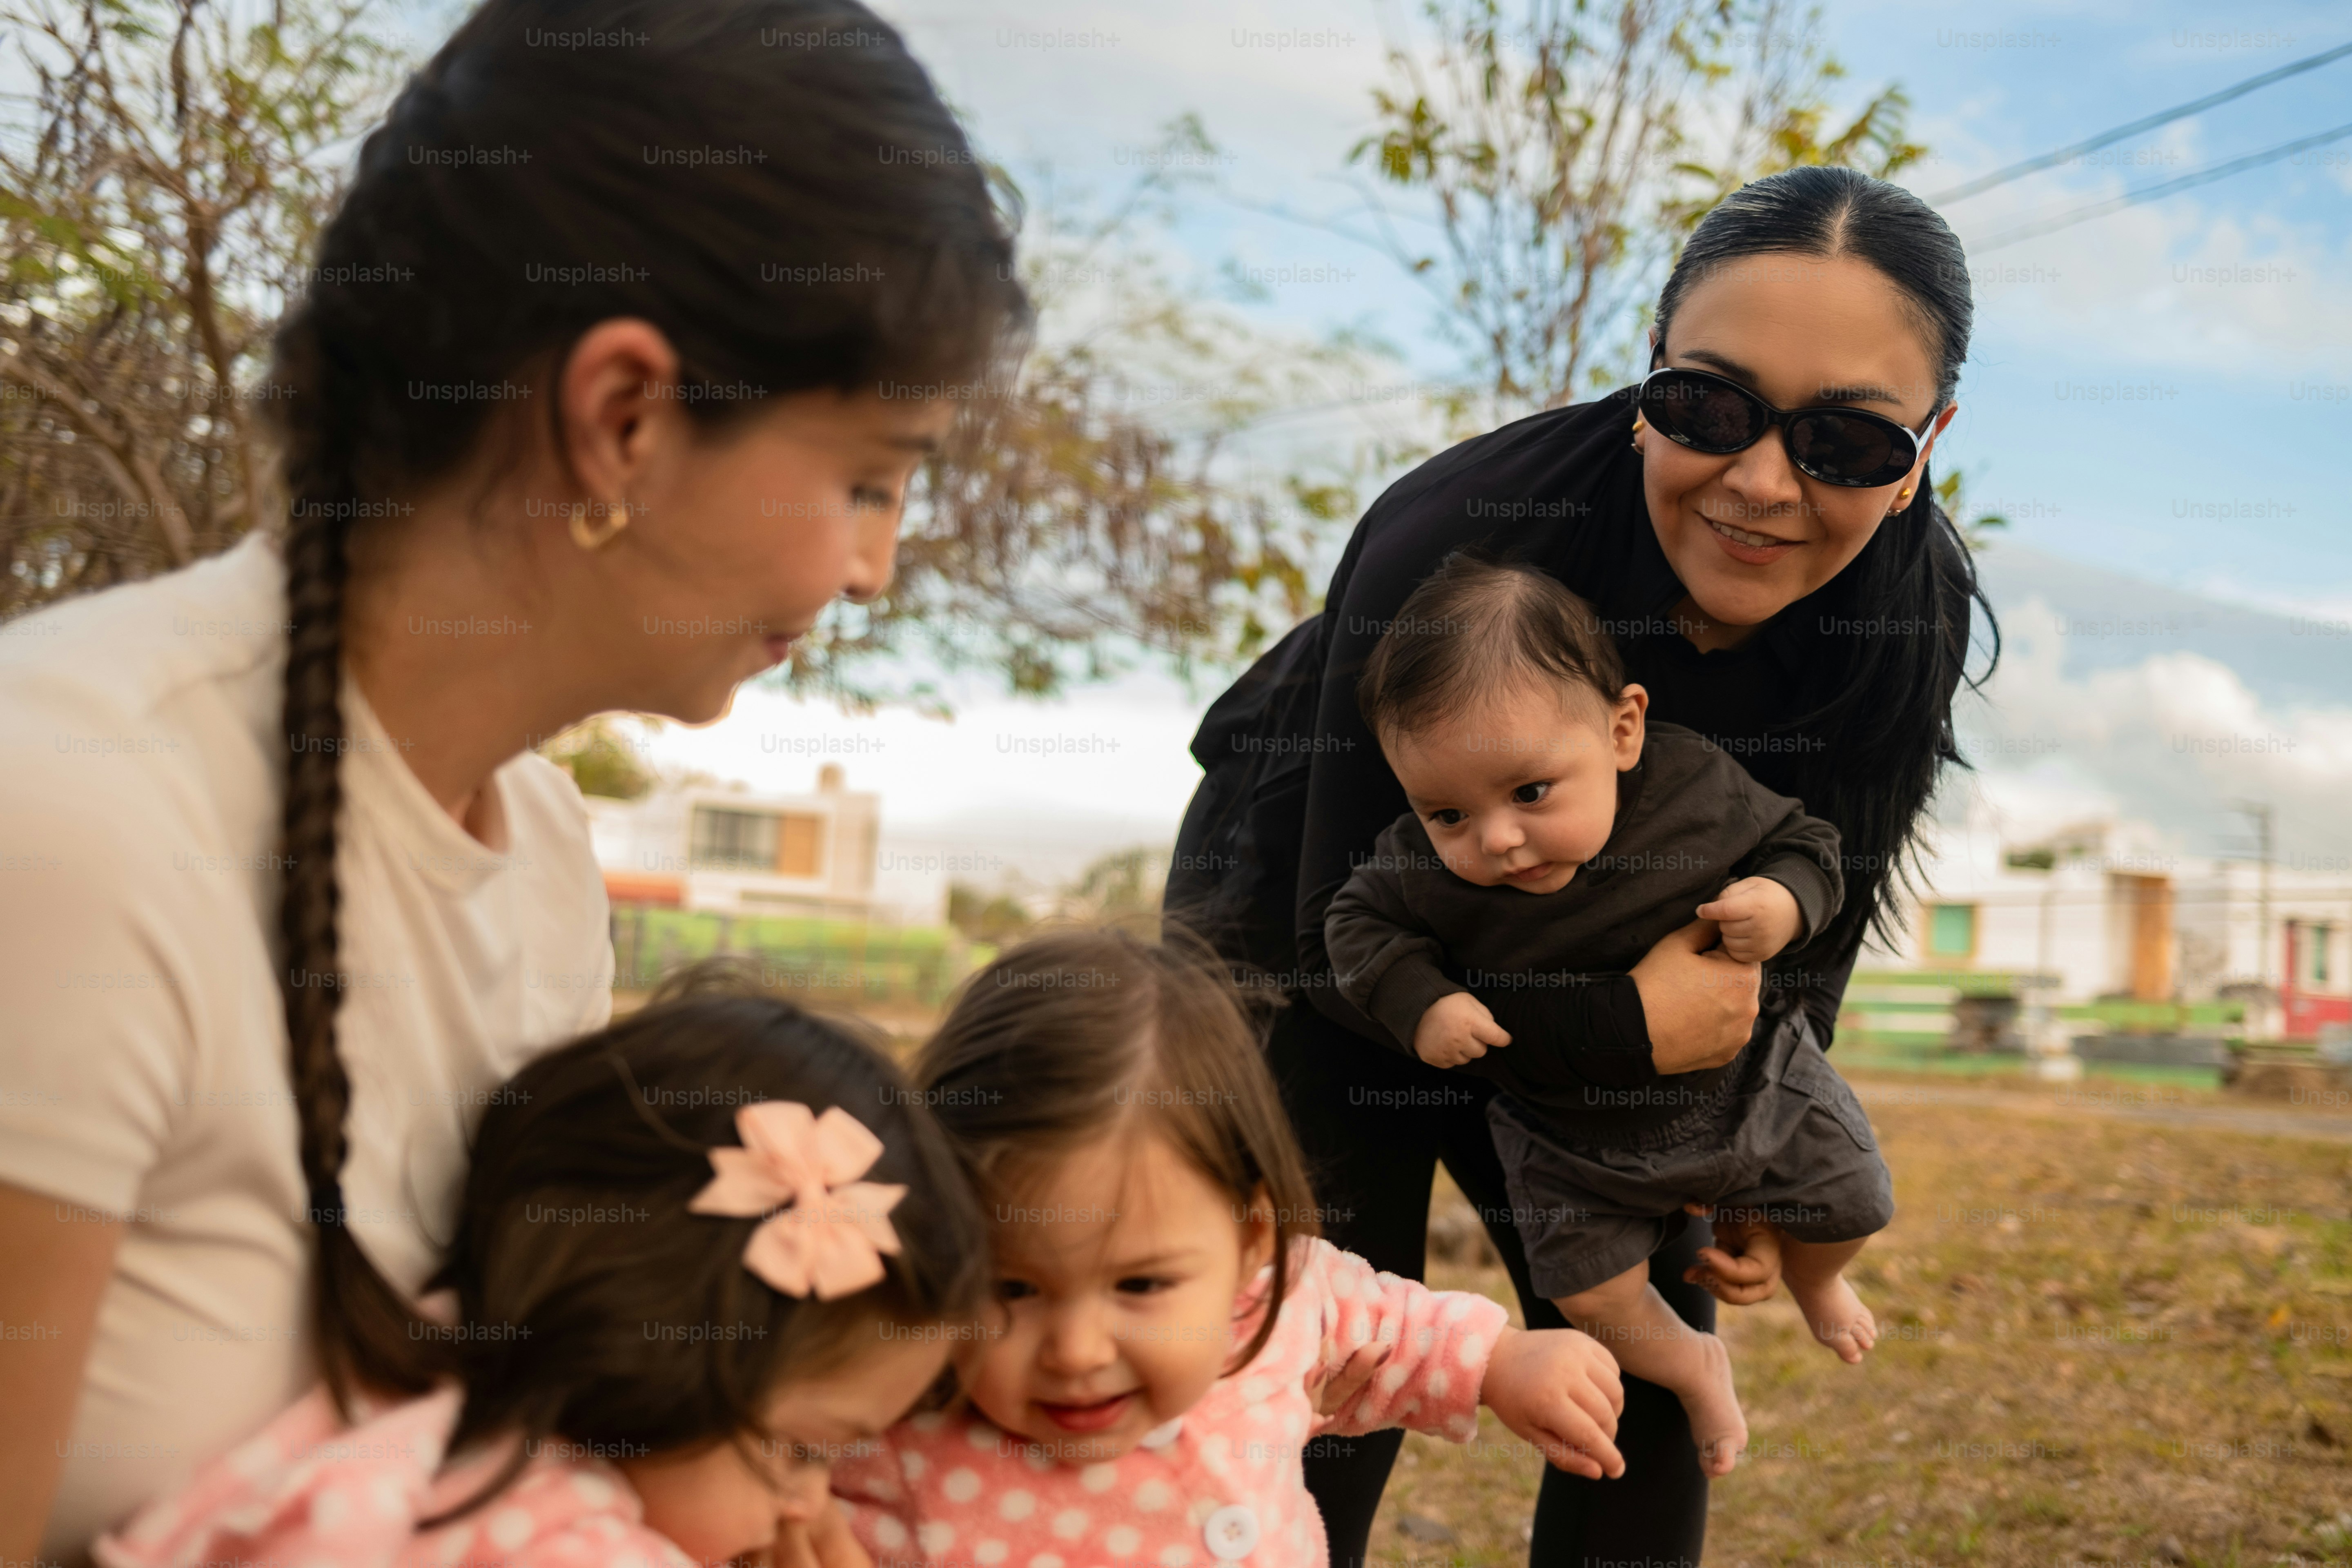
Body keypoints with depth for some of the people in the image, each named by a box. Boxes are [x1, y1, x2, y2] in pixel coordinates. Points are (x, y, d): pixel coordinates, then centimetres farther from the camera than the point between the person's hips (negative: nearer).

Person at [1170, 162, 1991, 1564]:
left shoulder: (1914, 611, -21)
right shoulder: (1458, 541, -36)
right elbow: (1349, 942, -28)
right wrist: (1631, 1029, -34)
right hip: (1306, 944, -4)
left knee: (1652, 1366, 4)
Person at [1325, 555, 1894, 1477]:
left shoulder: (1700, 789, -27)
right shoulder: (1426, 872, -30)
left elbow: (1800, 841, -10)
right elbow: (1359, 925, -12)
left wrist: (1785, 901, -32)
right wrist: (1419, 1005, -29)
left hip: (1743, 1084, 1)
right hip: (1571, 1140, 0)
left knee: (1851, 1205, 14)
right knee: (1591, 1292, 3)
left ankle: (1810, 1279, 53)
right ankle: (1692, 1369, 39)